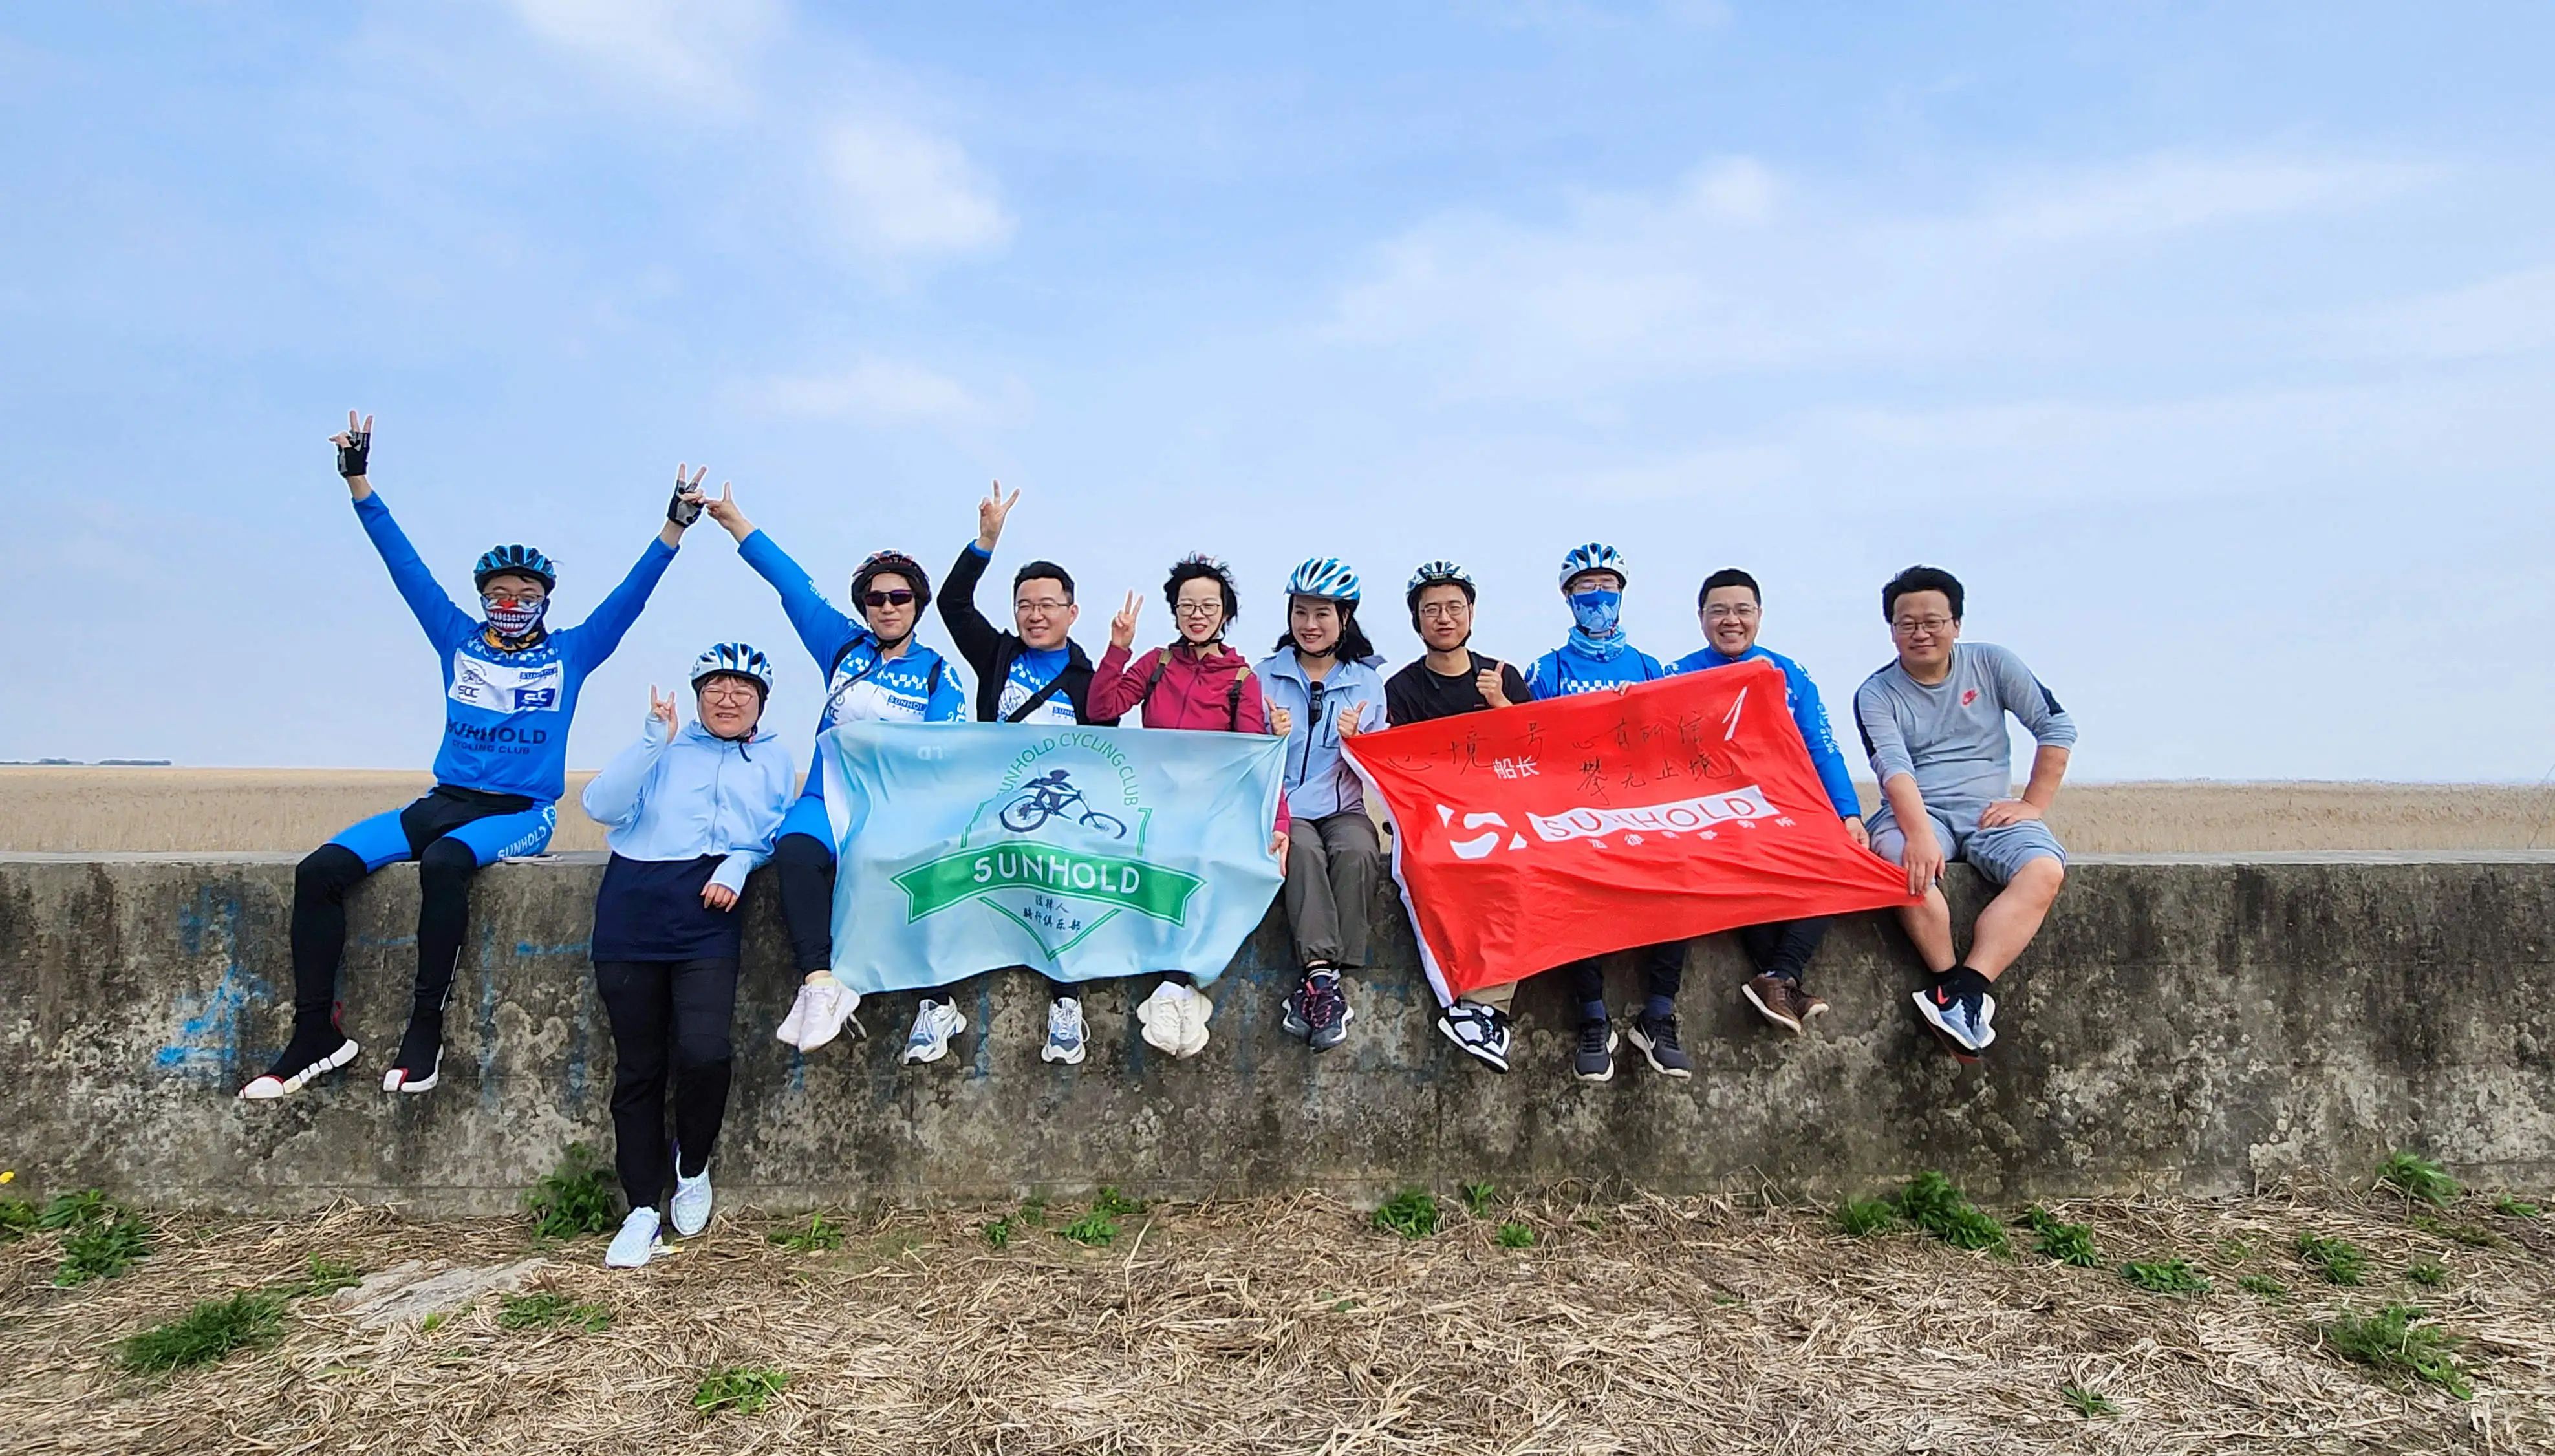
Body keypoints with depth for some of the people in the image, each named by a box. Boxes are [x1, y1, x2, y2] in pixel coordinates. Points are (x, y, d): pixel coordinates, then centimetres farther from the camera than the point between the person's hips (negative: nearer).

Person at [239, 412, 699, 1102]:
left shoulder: (570, 652, 6)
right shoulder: (459, 640, 13)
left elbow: (629, 596, -2)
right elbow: (406, 565, 13)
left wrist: (675, 526, -10)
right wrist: (360, 484, 12)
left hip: (521, 813, -4)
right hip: (445, 802, 4)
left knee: (443, 861, -35)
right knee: (320, 868, -16)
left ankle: (426, 1027, -27)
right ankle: (316, 1033, -8)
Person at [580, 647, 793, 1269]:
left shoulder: (773, 758, 20)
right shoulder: (663, 746, 18)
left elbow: (774, 833, 10)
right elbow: (601, 805, 2)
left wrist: (736, 868, -8)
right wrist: (654, 740, -6)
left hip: (708, 915, -1)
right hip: (631, 907, 1)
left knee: (702, 1050, -18)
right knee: (638, 1066, 4)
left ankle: (692, 1166, 10)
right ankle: (642, 1210, 14)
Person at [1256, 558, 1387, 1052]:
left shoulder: (1366, 680, 11)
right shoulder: (1265, 676, 10)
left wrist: (1355, 740, -11)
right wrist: (1273, 738, -13)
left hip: (1343, 807, 1)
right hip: (1283, 806, -1)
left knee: (1356, 852, -33)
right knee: (1303, 851, -34)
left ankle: (1320, 977, -28)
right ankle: (1322, 972, -38)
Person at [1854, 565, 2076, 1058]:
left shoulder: (1991, 664, 8)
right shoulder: (1876, 694, 2)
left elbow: (2058, 728, 7)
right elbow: (1894, 767, -14)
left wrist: (2033, 804, -3)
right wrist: (1920, 833, -31)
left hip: (1990, 812, 2)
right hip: (1916, 811, -2)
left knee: (2045, 870, -29)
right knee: (1906, 861, -36)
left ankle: (1962, 993, -35)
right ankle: (1956, 987, -28)